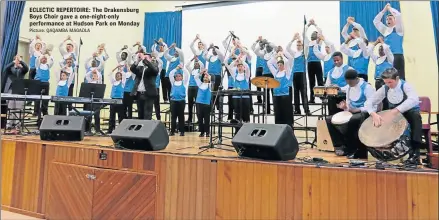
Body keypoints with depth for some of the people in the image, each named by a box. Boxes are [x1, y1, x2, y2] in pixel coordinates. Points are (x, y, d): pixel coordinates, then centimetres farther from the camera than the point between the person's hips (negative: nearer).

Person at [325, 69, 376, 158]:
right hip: (352, 113, 7)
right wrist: (345, 107, -6)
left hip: (365, 114, -7)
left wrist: (357, 109, -26)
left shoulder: (367, 88, -12)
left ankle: (351, 149, -18)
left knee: (351, 121, -40)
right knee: (329, 120, -12)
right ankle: (341, 146, -10)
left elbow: (373, 107, -17)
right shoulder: (349, 88, 11)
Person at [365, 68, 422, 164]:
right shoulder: (384, 88, -9)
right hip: (392, 115, 4)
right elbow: (369, 102, -12)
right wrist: (374, 114, -34)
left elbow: (414, 99, -43)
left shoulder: (405, 85, -21)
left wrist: (394, 111, -54)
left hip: (409, 112, -4)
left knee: (416, 116, -37)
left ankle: (415, 152, -32)